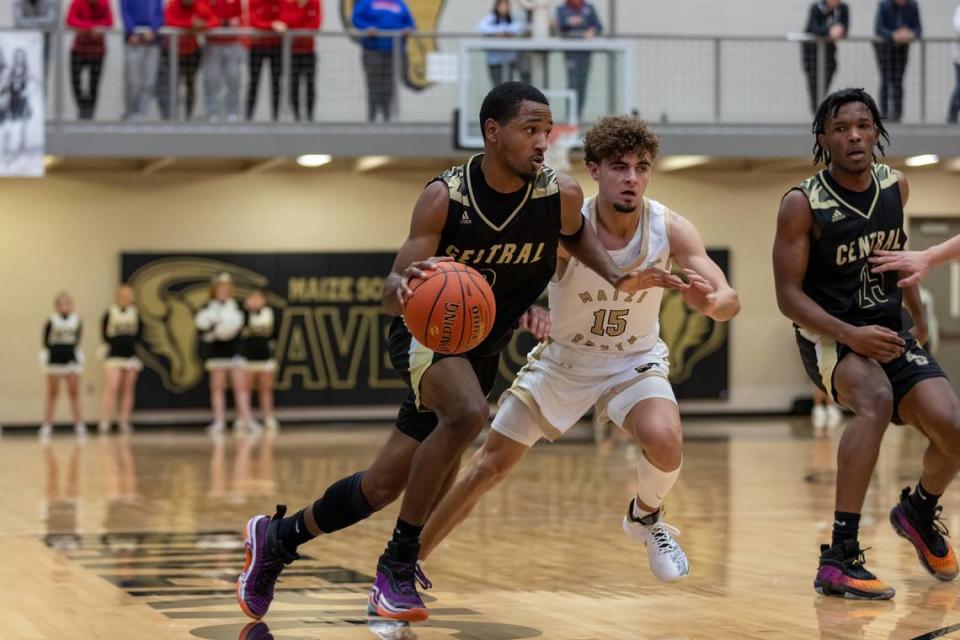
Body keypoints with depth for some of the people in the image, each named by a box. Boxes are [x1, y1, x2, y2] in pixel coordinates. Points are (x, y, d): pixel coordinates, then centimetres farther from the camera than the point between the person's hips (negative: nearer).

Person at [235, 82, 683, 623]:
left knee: (385, 484, 7)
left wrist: (617, 278, -4)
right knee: (468, 412, -36)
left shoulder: (562, 195, -13)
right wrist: (405, 287, -46)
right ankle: (398, 564, -20)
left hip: (482, 351, 4)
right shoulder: (445, 197, -22)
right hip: (427, 333, -4)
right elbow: (393, 293, -23)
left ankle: (278, 538, 32)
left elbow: (576, 234, 12)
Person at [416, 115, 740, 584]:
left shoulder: (671, 229, -22)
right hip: (563, 359, 0)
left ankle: (646, 518, 5)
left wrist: (711, 302, -50)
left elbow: (730, 301, -25)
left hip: (634, 361, 0)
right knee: (490, 465, 0)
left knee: (664, 439, -29)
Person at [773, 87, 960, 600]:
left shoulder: (895, 187, 2)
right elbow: (789, 295, -15)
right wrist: (850, 334, -27)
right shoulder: (802, 204, -15)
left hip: (888, 332, 5)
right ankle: (839, 557, -34)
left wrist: (918, 316, 27)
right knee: (876, 399, -36)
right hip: (827, 335, -5)